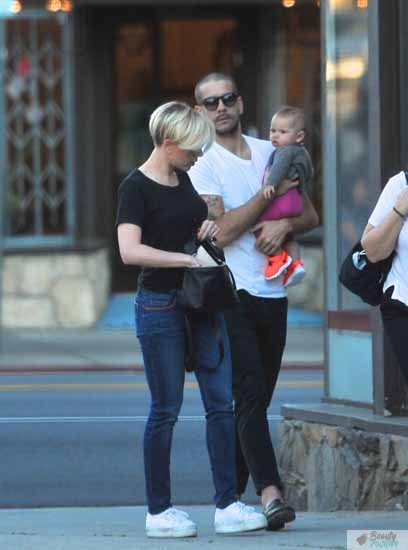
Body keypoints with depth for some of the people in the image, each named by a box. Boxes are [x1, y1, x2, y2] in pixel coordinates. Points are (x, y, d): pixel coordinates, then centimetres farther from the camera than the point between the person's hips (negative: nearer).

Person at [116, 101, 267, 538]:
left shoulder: (184, 179, 12)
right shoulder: (136, 187, -11)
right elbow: (130, 250, -25)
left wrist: (211, 227, 7)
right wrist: (188, 259, -27)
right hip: (160, 304, -8)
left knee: (221, 402, 2)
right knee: (166, 409, -2)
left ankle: (227, 505, 4)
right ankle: (158, 511, 7)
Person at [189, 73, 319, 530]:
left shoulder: (270, 153, 14)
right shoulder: (202, 164, -3)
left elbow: (310, 214, 15)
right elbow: (221, 231, -14)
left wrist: (285, 225, -7)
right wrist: (270, 191, -11)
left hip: (272, 293, 5)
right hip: (232, 294, -5)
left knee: (255, 400, 8)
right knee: (251, 395, -15)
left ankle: (230, 494, 16)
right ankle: (270, 492, -24)